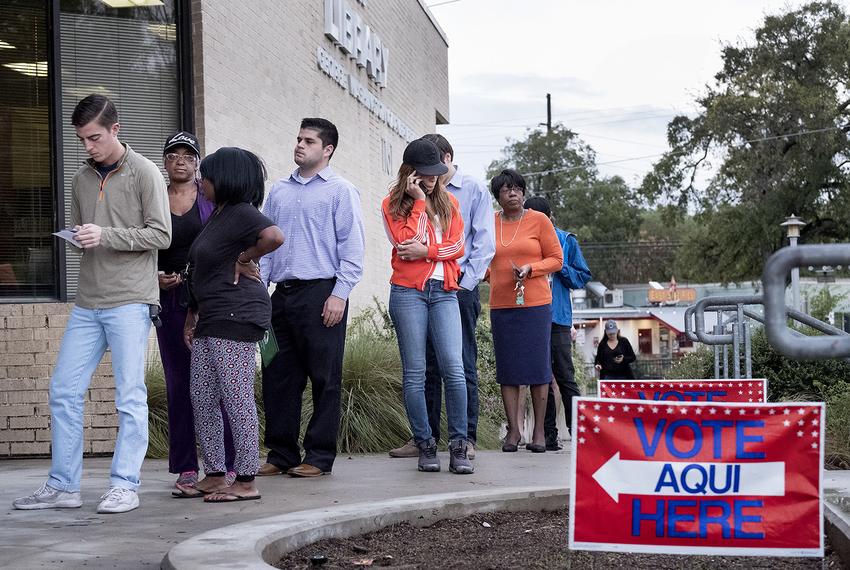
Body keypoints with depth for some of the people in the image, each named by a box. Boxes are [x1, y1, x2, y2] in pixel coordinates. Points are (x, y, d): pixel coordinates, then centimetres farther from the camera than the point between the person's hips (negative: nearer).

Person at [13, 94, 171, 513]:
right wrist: (76, 239, 0)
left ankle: (125, 485, 4)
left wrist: (107, 235, -16)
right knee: (63, 391, 4)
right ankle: (63, 486, 12)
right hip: (87, 302, 6)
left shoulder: (144, 173, -2)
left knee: (130, 397, -3)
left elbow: (161, 234, -7)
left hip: (130, 301, -6)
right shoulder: (82, 179, 16)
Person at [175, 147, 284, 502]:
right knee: (202, 398, 10)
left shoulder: (242, 213, -11)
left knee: (237, 399, -7)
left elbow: (274, 236, -32)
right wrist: (192, 316, 22)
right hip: (210, 320, 10)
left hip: (236, 317, -10)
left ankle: (246, 482, -2)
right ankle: (214, 476, 16)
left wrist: (244, 260, -16)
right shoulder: (217, 216, 20)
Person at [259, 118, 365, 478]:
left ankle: (319, 457, 4)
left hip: (321, 293, -5)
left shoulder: (340, 191, 1)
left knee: (324, 378, -2)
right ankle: (281, 454, 14)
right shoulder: (279, 192, 18)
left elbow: (352, 247, -5)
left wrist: (340, 293, -13)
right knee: (277, 377, 5)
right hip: (282, 294, 5)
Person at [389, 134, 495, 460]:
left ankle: (466, 438, 0)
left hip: (460, 288, -4)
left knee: (463, 365, -3)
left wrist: (465, 284, -9)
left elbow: (484, 244, -2)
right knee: (427, 366, 5)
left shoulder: (474, 190, 3)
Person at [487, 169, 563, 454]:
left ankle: (539, 431, 5)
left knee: (538, 366, -1)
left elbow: (556, 259, 2)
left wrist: (530, 268, -12)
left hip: (535, 304, -2)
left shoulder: (538, 220, 2)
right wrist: (493, 276, 2)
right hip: (501, 305, 2)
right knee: (507, 368, 2)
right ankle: (513, 430, 8)